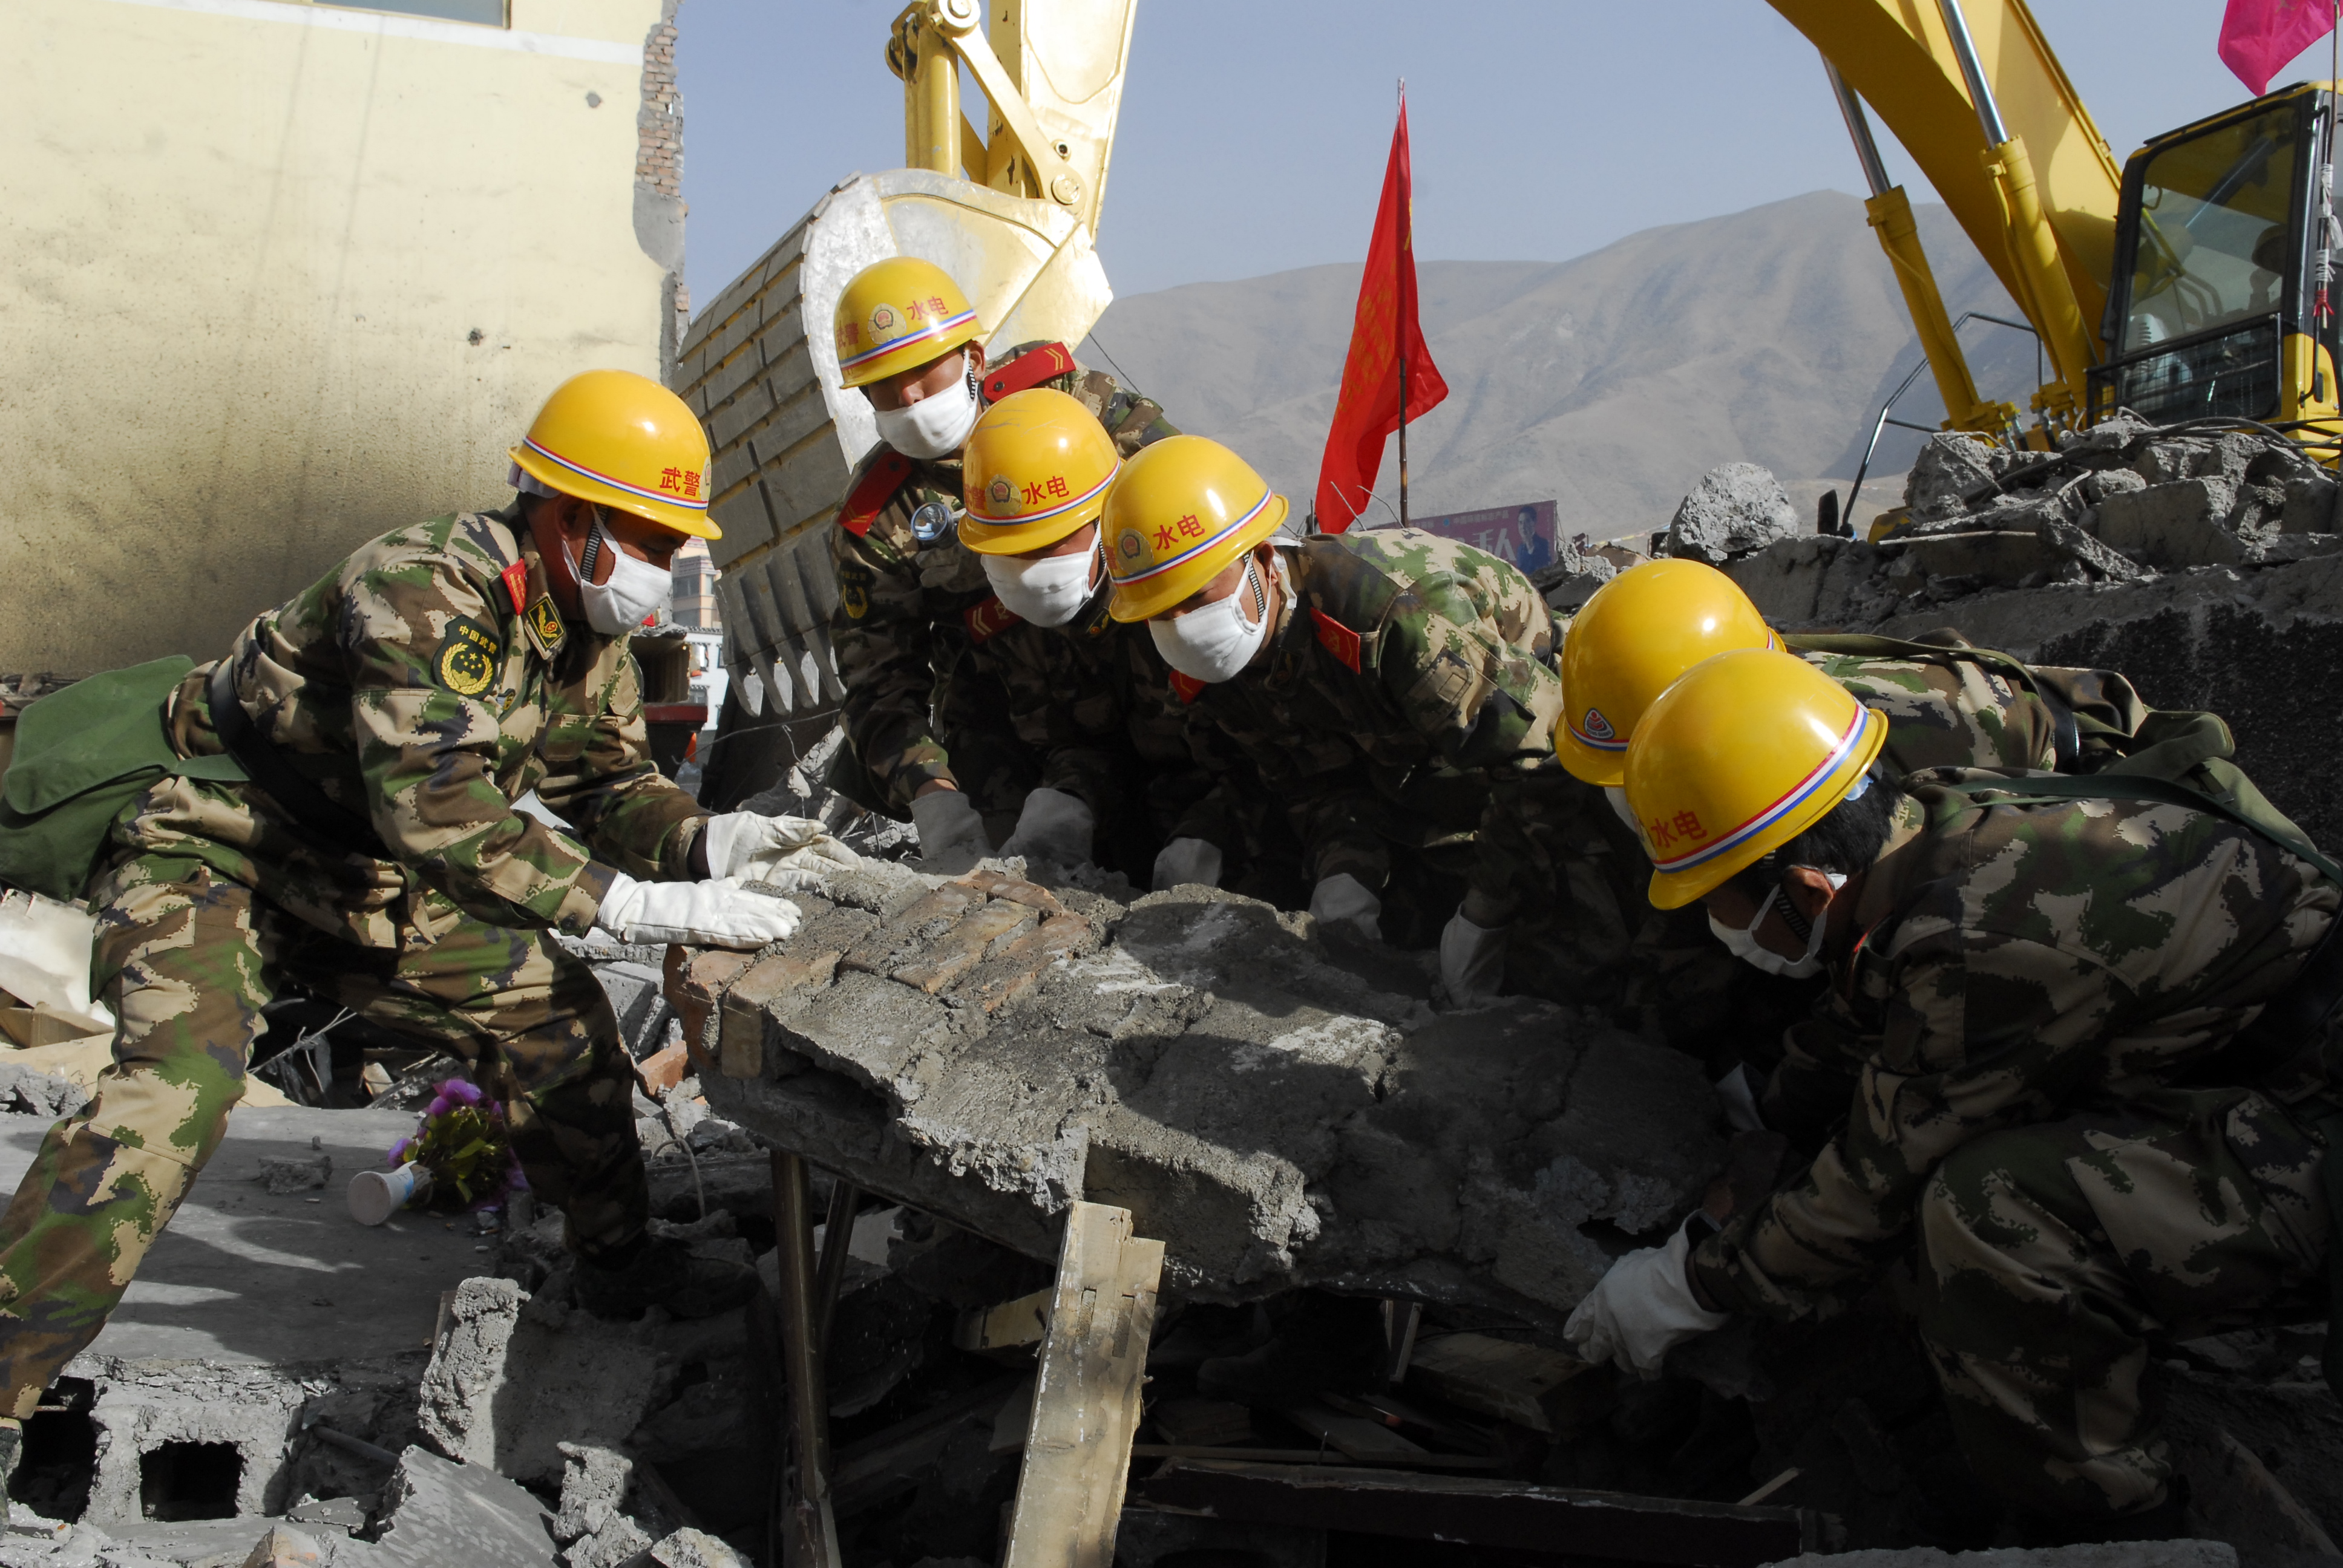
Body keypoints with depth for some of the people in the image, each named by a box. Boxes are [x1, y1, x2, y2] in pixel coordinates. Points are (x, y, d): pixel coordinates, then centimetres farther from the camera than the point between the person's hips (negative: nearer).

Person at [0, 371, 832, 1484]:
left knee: (552, 1011, 4)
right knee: (176, 1081, -28)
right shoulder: (423, 589, -31)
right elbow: (435, 804, -41)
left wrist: (707, 841, -18)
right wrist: (638, 904, -45)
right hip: (218, 857, -8)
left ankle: (619, 1263, 22)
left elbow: (605, 780, 4)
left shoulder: (584, 622, -2)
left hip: (371, 882, 8)